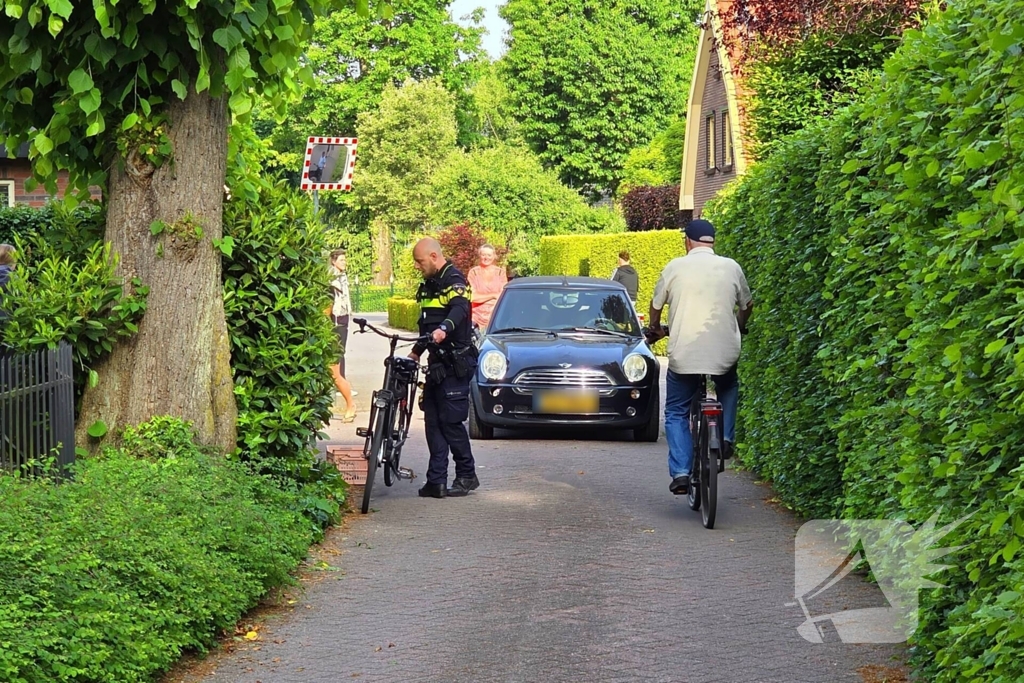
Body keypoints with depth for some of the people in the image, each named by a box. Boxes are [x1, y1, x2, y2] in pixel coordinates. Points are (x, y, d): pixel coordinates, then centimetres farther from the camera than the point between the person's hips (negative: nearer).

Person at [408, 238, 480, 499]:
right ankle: (436, 480, 4)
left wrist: (444, 329, -50)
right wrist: (415, 353, 27)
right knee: (433, 421, 4)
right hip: (437, 362, 10)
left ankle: (467, 475, 5)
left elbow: (460, 309, -32)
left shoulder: (453, 280, -12)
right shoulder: (430, 284, 19)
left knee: (451, 421, -7)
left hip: (455, 363, -9)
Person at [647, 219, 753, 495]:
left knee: (676, 413, 11)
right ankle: (726, 438, 17)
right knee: (728, 389, 34)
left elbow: (656, 305, 12)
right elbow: (746, 305, 19)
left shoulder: (675, 267, 1)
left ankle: (680, 472, -3)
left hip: (683, 354, -2)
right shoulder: (731, 268, 5)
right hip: (724, 352, 2)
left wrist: (655, 329, 33)